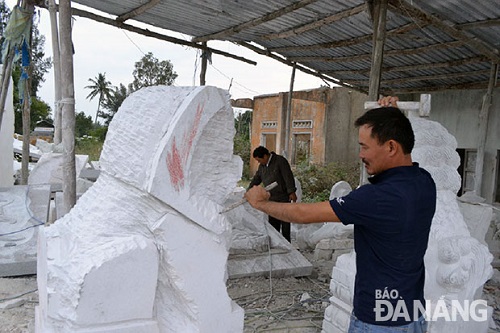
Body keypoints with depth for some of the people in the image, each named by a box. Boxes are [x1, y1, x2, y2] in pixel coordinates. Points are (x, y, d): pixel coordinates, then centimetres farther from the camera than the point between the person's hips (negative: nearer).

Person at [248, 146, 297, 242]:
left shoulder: (280, 161, -10)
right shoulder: (262, 166, 12)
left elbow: (288, 176, -15)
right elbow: (256, 179, 20)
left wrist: (291, 192, -20)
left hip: (284, 197, -6)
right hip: (272, 199, 6)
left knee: (285, 221, -3)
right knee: (273, 222, 6)